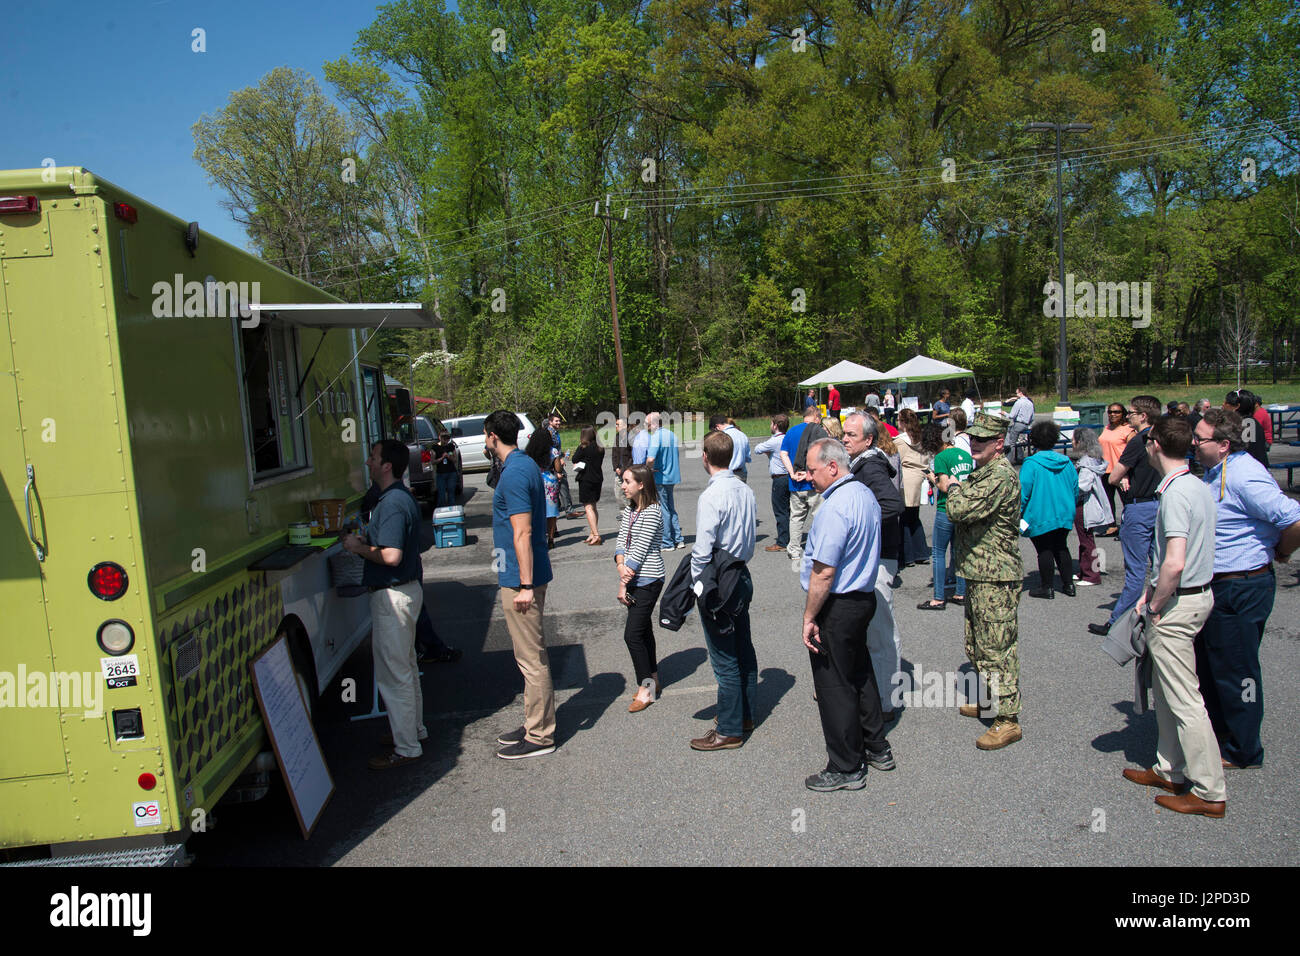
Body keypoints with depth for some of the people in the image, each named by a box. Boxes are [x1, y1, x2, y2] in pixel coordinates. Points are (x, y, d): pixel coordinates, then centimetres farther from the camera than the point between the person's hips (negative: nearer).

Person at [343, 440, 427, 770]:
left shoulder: (393, 504, -22)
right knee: (406, 666, 22)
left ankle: (406, 748, 8)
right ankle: (415, 728, 36)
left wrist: (359, 548, -15)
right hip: (406, 589, 11)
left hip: (393, 596, -11)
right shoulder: (401, 497, 11)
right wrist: (363, 540, 12)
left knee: (393, 674, -1)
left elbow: (391, 555, -29)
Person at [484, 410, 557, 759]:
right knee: (531, 655, 18)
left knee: (531, 659, -1)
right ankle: (535, 724, 30)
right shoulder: (526, 465, 13)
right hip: (526, 576, 10)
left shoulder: (514, 474, -19)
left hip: (520, 579, -10)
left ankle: (539, 737, 8)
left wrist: (525, 585, -23)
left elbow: (522, 534, -23)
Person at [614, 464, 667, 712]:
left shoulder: (653, 512, -15)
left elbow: (640, 549, -17)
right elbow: (621, 542, 6)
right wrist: (621, 566, -14)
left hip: (648, 581, -8)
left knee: (632, 635, -8)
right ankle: (653, 680, 28)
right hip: (632, 579, 8)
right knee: (643, 631, 16)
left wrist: (624, 584, -15)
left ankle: (646, 688, 4)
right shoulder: (630, 510, 11)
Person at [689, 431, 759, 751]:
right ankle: (745, 715, 34)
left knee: (725, 661, 2)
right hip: (742, 575, 9)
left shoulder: (711, 497, -22)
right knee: (744, 650, 19)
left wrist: (695, 585, -9)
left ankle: (729, 731, 13)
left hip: (717, 583, -9)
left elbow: (702, 551, -22)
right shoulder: (745, 490, 3)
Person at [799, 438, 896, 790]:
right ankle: (876, 748, 34)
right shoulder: (865, 495, 7)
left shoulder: (835, 507, -23)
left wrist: (809, 618, -17)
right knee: (860, 674, 21)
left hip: (836, 606, -10)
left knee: (834, 686, 3)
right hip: (864, 598, 10)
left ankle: (846, 769, 14)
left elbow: (824, 572, -25)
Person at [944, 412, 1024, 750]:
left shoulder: (1001, 475, -19)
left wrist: (951, 488, -7)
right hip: (977, 573, 11)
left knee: (997, 647, -5)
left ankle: (1008, 719, 2)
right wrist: (954, 488, 5)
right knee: (977, 645, 20)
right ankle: (988, 700, 35)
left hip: (995, 576, -11)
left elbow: (960, 510, -26)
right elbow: (964, 513, 23)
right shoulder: (983, 472, 15)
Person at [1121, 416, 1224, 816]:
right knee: (1165, 692, 19)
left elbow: (1175, 563, -29)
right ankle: (1170, 771, 30)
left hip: (1176, 604, -10)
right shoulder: (1198, 486, 9)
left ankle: (1209, 792, 9)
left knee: (1184, 700, -1)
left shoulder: (1176, 494, -22)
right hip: (1199, 593, 10)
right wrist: (1151, 592, 13)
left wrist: (1155, 605, -15)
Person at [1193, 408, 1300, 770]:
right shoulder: (1214, 471, 7)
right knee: (1208, 665, 20)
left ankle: (1242, 751, 22)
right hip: (1216, 586, 10)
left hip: (1241, 589, -10)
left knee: (1236, 671, 5)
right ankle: (1217, 731, 38)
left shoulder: (1245, 476, -23)